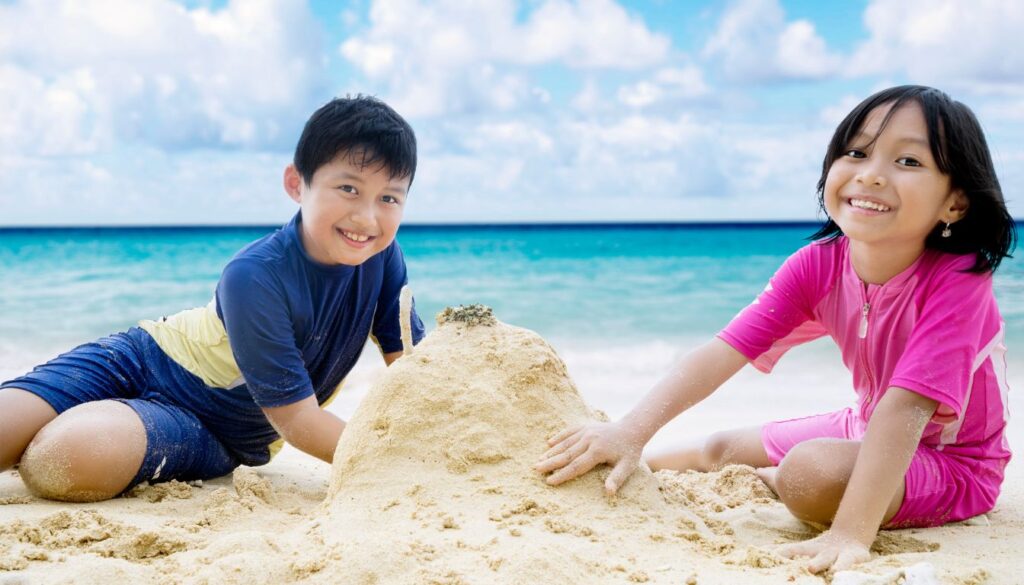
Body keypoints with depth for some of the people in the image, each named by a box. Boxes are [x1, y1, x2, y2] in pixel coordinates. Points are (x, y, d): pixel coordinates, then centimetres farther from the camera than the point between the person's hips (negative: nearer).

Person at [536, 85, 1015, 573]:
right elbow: (725, 351, -23)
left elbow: (906, 408, -41)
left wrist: (850, 533, -50)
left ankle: (762, 481, 3)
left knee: (808, 472, -30)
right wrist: (630, 433, -36)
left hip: (952, 464, -6)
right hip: (868, 428, 6)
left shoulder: (958, 283, -30)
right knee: (723, 448, 11)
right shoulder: (816, 266, -14)